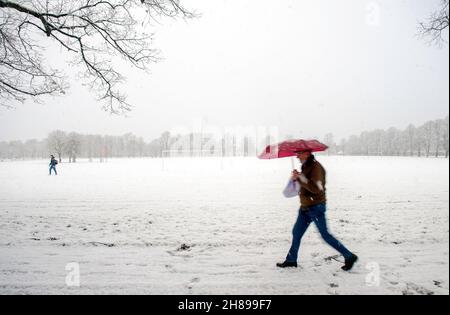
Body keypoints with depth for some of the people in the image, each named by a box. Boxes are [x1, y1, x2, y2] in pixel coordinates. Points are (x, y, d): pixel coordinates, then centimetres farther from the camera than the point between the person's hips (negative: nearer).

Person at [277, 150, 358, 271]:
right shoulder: (306, 166, 11)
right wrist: (297, 178, 1)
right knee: (296, 233, 13)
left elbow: (316, 188, -29)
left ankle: (349, 256, 11)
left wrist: (300, 177, -29)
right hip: (306, 207, 9)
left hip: (316, 207, -9)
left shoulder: (316, 167, -19)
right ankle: (291, 260, 25)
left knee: (325, 234, -3)